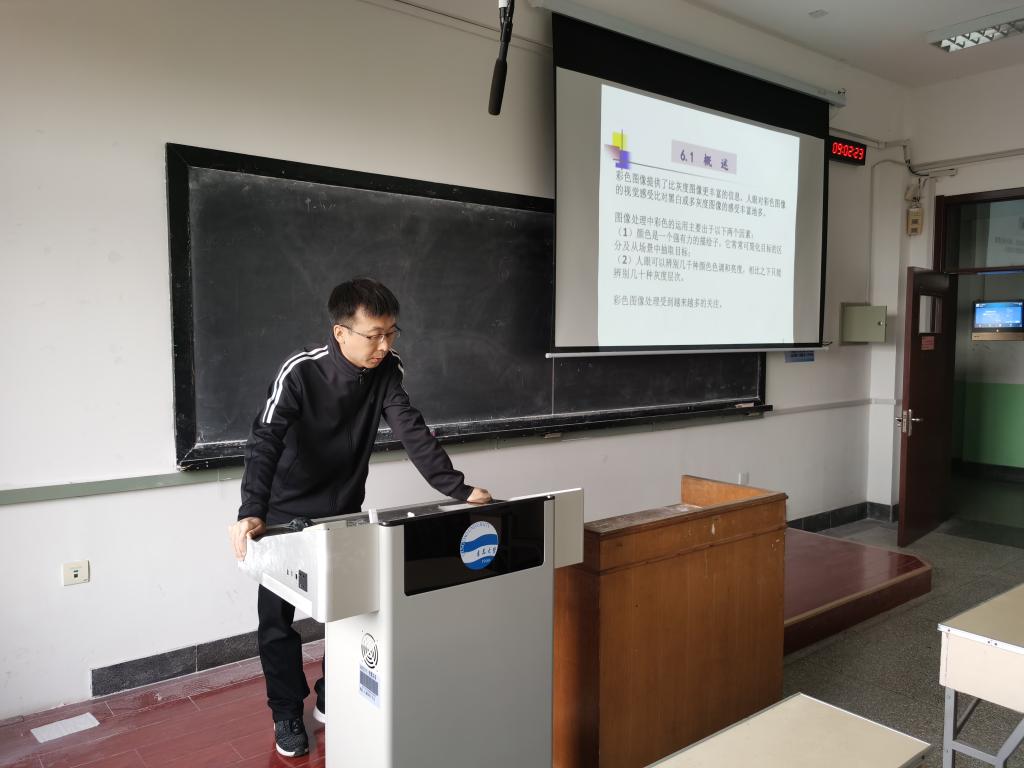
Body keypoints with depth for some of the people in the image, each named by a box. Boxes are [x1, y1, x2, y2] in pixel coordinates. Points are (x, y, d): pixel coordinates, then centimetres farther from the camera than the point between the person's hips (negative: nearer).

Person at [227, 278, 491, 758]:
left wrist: (457, 489, -31)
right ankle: (287, 714, 26)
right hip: (287, 516, -3)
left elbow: (411, 430, -20)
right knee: (278, 618, 6)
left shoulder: (387, 370, -14)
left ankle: (332, 700, 30)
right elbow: (265, 442, -34)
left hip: (345, 514, 4)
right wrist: (251, 513, -49)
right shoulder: (301, 372, -26)